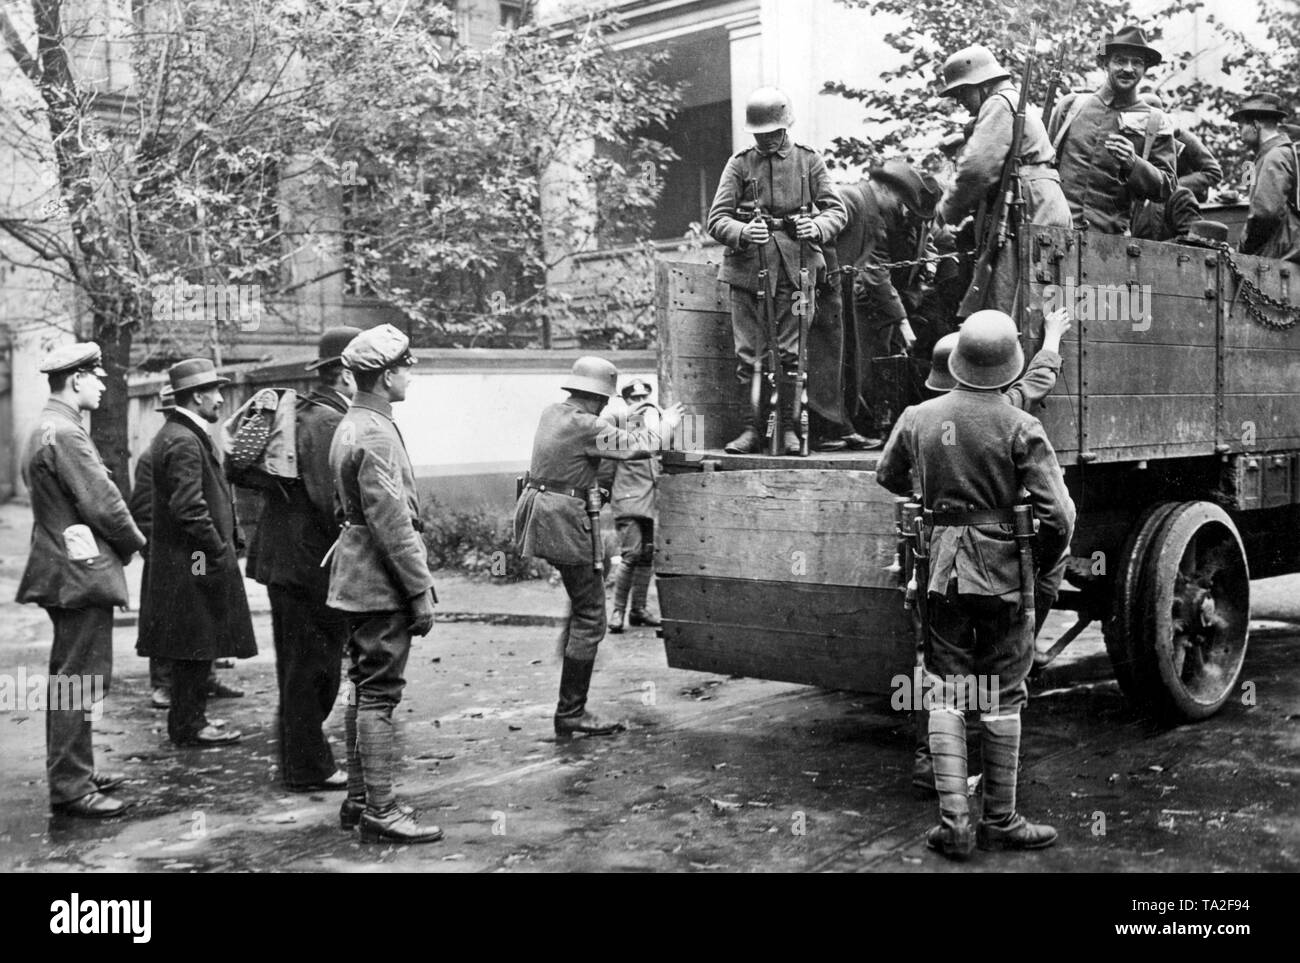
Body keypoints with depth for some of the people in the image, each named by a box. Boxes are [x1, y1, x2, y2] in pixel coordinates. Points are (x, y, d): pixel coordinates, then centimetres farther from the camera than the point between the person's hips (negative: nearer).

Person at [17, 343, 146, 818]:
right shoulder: (66, 433, -17)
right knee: (78, 683, -6)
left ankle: (73, 773, 28)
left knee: (67, 680, 17)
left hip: (63, 569, 11)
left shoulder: (44, 429, 15)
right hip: (82, 571, -11)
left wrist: (121, 542, 12)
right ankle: (70, 788, -1)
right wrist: (135, 542, -2)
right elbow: (102, 503, -19)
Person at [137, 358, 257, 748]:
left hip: (185, 559, 10)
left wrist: (231, 538, 17)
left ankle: (188, 718, 25)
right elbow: (189, 508, -24)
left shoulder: (176, 434, 16)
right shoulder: (184, 442, -18)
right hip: (195, 560, -10)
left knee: (193, 649, 16)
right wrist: (220, 550, -17)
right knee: (196, 646, -2)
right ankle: (188, 726, 6)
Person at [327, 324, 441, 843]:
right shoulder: (376, 435, -19)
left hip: (358, 580, 10)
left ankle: (358, 799, 25)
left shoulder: (349, 426, 14)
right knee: (380, 694, -5)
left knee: (364, 691, 16)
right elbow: (392, 522, -23)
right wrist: (421, 590, -18)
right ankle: (379, 811, 1)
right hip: (382, 582, -10)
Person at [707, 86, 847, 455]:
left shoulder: (809, 161, 9)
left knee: (791, 352, -2)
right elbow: (717, 219, 0)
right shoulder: (740, 164, 6)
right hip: (748, 268, 0)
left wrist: (818, 227, -16)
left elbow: (836, 210, 7)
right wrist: (743, 233, -21)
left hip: (795, 268, 0)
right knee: (748, 354, 0)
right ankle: (754, 428, 11)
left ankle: (789, 428, 10)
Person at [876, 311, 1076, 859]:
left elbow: (887, 478, 18)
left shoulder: (919, 418, 0)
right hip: (1003, 575, -2)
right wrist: (1048, 576, 2)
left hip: (940, 569, 3)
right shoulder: (1020, 429, -11)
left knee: (946, 694, 9)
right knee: (1002, 699, 9)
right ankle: (1000, 821, 19)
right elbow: (1058, 514, -14)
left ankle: (953, 821, 4)